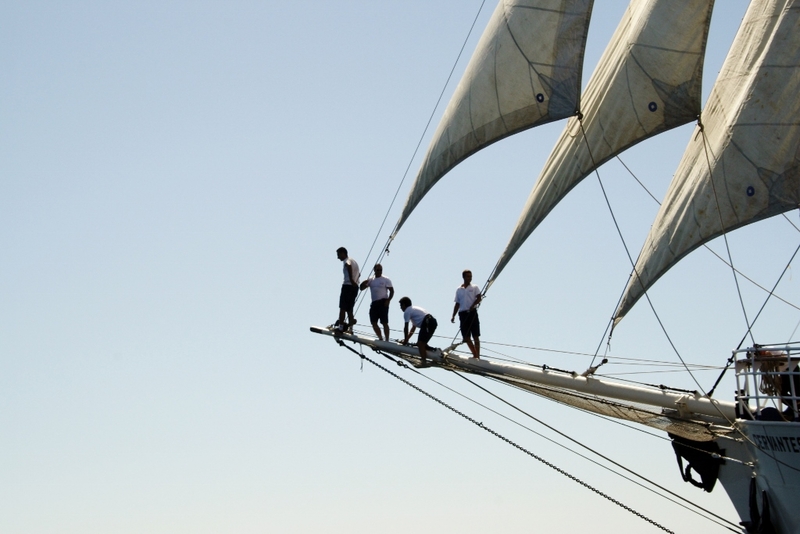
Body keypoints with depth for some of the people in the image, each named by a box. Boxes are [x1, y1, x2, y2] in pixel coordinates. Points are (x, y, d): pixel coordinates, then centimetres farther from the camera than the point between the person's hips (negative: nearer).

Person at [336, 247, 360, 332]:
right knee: (349, 309, 11)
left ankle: (341, 327, -7)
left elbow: (349, 266, -32)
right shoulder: (354, 261, 21)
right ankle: (350, 328, 7)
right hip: (355, 287, 8)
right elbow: (358, 274, 30)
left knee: (342, 307, -4)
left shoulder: (346, 261, -8)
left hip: (348, 286, -8)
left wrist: (351, 280, -35)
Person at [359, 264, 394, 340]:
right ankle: (380, 338, 14)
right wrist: (365, 283, -9)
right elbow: (362, 288, 13)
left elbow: (392, 291, -1)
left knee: (384, 322, -9)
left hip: (383, 302, -5)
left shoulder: (386, 280, 2)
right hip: (374, 303, 5)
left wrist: (388, 300, -15)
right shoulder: (371, 279, 14)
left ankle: (387, 340, -8)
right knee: (373, 322, 1)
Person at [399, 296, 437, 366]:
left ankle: (424, 362, -12)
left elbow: (406, 328, 2)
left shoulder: (407, 312, 3)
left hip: (427, 323, -9)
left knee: (420, 343, -7)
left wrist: (405, 340, 12)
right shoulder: (413, 309, 31)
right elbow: (413, 328, 34)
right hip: (433, 322, 9)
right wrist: (407, 338, 33)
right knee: (422, 343, 19)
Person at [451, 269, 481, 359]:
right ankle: (475, 355, 10)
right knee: (466, 337, 1)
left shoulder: (474, 287, 8)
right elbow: (457, 304, 18)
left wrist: (473, 305, -23)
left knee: (475, 336, -6)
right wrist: (453, 316, 9)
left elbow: (479, 298, -6)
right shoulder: (459, 290, 16)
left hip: (472, 312, -4)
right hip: (463, 314, 4)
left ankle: (477, 356, -5)